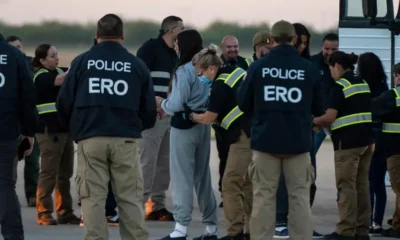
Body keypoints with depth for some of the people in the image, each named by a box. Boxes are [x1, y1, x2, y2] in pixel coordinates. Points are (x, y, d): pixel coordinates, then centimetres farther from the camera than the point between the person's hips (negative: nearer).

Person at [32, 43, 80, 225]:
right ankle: (43, 213, -3)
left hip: (65, 129, 7)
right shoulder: (40, 77, -9)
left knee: (65, 173, 10)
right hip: (49, 131, -7)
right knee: (49, 173, -7)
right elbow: (60, 81, -23)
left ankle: (64, 212, 15)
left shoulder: (60, 71, 13)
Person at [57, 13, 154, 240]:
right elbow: (149, 109, 5)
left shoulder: (81, 62, 1)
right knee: (130, 198, 5)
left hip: (90, 139, 0)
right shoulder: (137, 64, 3)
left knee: (93, 198, 3)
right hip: (126, 140, 0)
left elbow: (64, 103, 2)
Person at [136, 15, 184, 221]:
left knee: (165, 161, 9)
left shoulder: (174, 54, 19)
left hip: (170, 113, 9)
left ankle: (156, 205, 15)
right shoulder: (150, 48, -8)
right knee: (148, 160, -11)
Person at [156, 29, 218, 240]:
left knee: (182, 177, -5)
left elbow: (176, 104, -20)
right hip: (203, 124, 8)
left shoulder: (183, 71, -16)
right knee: (202, 176, 13)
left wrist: (161, 103, 2)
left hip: (185, 126, -8)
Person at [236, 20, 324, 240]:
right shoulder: (309, 69, -5)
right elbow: (319, 108, 3)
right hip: (298, 142, 0)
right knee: (299, 197, 5)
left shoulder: (258, 67, -6)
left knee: (264, 197, 6)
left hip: (265, 140, 0)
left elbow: (242, 103, 2)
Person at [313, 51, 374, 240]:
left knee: (346, 186, -5)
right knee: (362, 185, 9)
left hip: (347, 142, -8)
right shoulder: (363, 84, 13)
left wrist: (314, 121, 1)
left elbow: (329, 117, -15)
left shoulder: (339, 86, -11)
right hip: (365, 139, 8)